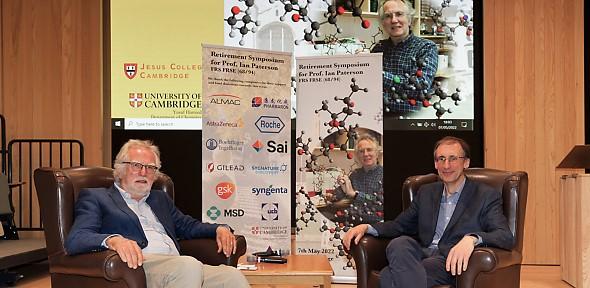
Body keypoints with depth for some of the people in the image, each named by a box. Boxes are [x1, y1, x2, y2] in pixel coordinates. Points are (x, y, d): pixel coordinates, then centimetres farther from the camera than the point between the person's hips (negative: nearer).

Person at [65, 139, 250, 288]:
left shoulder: (160, 199, 33)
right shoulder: (95, 197, 13)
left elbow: (188, 225, 36)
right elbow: (75, 240, -2)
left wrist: (220, 229, 13)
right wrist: (113, 240, -25)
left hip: (179, 268, 6)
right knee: (189, 265, -35)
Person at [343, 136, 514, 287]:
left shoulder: (486, 196, 4)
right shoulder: (426, 192, 22)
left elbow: (506, 237, -8)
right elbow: (400, 225, 25)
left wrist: (472, 239, -31)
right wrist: (367, 227, 4)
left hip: (451, 263, -5)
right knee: (398, 244, -32)